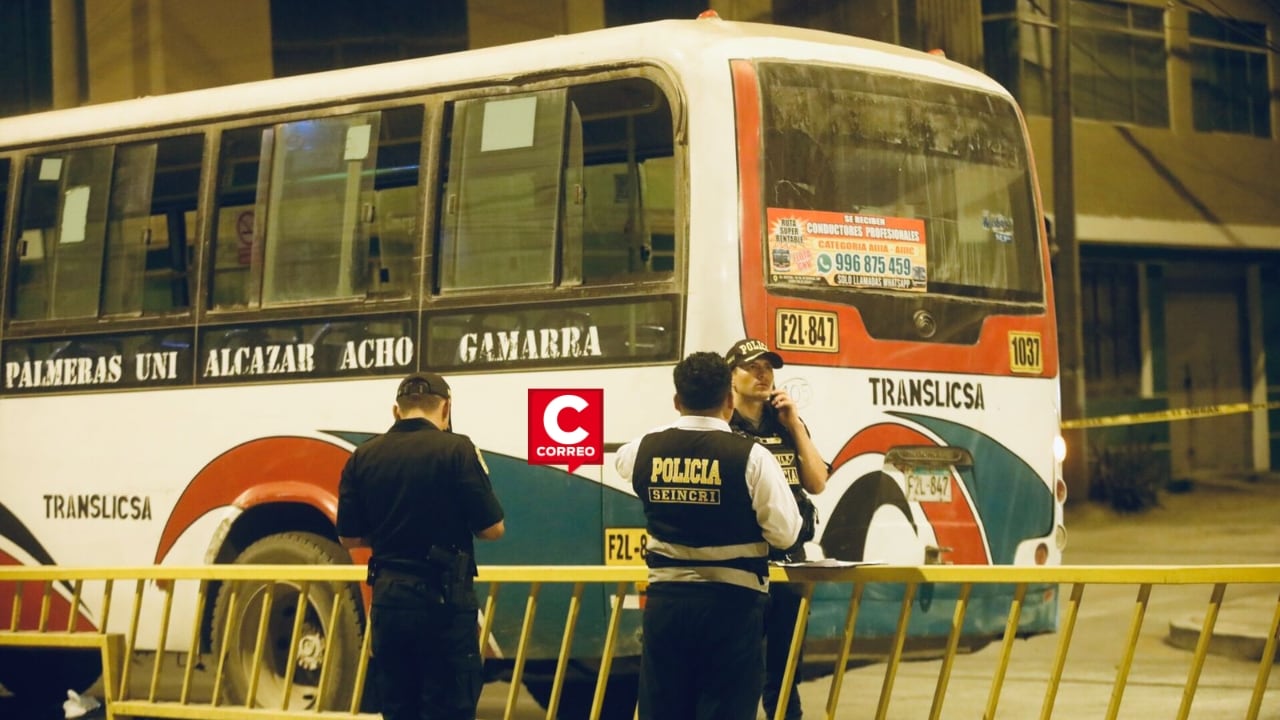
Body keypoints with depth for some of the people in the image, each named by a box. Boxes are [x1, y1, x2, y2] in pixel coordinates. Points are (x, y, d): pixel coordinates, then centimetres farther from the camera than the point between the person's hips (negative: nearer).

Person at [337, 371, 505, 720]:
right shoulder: (456, 449, -9)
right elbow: (493, 529, -8)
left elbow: (349, 537, 9)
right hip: (443, 599, -4)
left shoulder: (364, 457, 4)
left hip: (388, 599, 5)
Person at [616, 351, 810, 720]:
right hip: (731, 605, -3)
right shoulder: (751, 457, -11)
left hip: (666, 601, 3)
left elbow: (623, 460, 27)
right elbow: (785, 533, -8)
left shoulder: (645, 451, 1)